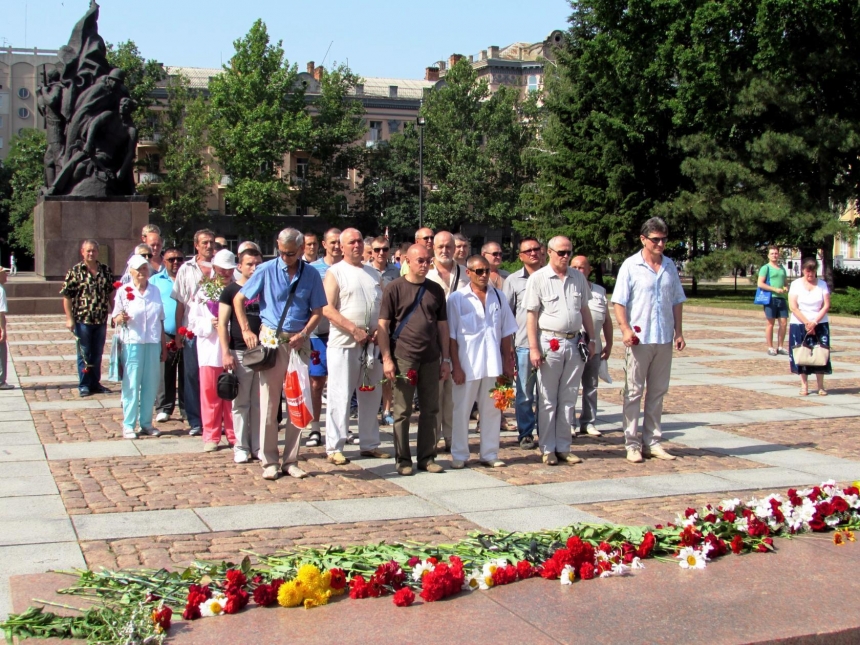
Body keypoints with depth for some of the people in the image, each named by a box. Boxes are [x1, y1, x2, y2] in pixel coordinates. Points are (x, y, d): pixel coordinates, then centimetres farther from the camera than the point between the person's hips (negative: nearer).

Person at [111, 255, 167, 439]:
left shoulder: (155, 291, 11)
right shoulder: (124, 292, 0)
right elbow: (115, 318, 0)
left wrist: (164, 345, 16)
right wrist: (121, 318, -24)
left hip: (153, 342, 4)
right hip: (132, 342, -4)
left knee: (151, 384, 6)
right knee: (131, 385, -3)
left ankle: (146, 423, 16)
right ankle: (128, 425, 4)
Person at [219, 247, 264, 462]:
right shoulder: (231, 290, 2)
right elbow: (222, 323, -1)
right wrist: (226, 352, -10)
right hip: (240, 353, -3)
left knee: (260, 402, 6)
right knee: (240, 403, 2)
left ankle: (259, 446, 12)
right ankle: (241, 447, 8)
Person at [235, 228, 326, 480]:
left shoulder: (311, 275, 3)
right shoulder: (267, 270, 0)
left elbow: (317, 312, 5)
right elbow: (239, 299, 5)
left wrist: (303, 333, -12)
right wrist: (246, 330, -4)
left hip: (299, 342, 2)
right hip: (271, 339, -1)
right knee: (269, 403, 0)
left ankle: (290, 460, 14)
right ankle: (269, 461, 8)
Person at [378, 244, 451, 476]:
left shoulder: (435, 290, 11)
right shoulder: (394, 288, -1)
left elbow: (442, 325, 14)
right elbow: (383, 325, -4)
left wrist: (446, 359, 9)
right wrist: (387, 358, -10)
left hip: (431, 359, 4)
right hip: (403, 358, -4)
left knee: (430, 410, 8)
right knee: (402, 411, 2)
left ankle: (427, 457, 17)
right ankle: (403, 459, 11)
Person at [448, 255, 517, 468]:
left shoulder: (498, 297, 7)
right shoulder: (457, 299, -4)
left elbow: (506, 332, 11)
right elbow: (451, 336, -5)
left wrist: (508, 362, 7)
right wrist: (456, 367, -9)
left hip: (493, 364, 3)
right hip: (468, 364, -3)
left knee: (492, 410, 9)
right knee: (462, 410, 4)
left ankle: (489, 454, 19)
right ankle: (459, 455, 15)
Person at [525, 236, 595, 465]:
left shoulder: (578, 278, 9)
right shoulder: (538, 278, -4)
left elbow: (585, 310, 16)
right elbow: (531, 315, -6)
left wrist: (591, 339, 11)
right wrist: (534, 348, -11)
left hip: (574, 343, 4)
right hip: (550, 343, -4)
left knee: (568, 399, 9)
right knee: (547, 400, 3)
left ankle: (563, 447, 17)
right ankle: (548, 449, 10)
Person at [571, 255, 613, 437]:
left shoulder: (600, 291, 14)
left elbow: (607, 319, 17)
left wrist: (609, 343, 13)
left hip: (594, 347, 4)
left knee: (591, 386, 9)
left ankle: (588, 422, 17)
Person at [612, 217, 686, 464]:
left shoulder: (670, 266, 10)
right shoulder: (631, 266, -4)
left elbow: (677, 301, 15)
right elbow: (618, 302, -7)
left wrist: (679, 332, 9)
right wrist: (625, 329, -19)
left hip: (664, 339, 5)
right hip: (639, 339, -5)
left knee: (658, 392, 10)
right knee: (634, 392, 2)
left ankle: (652, 441, 17)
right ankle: (632, 443, 7)